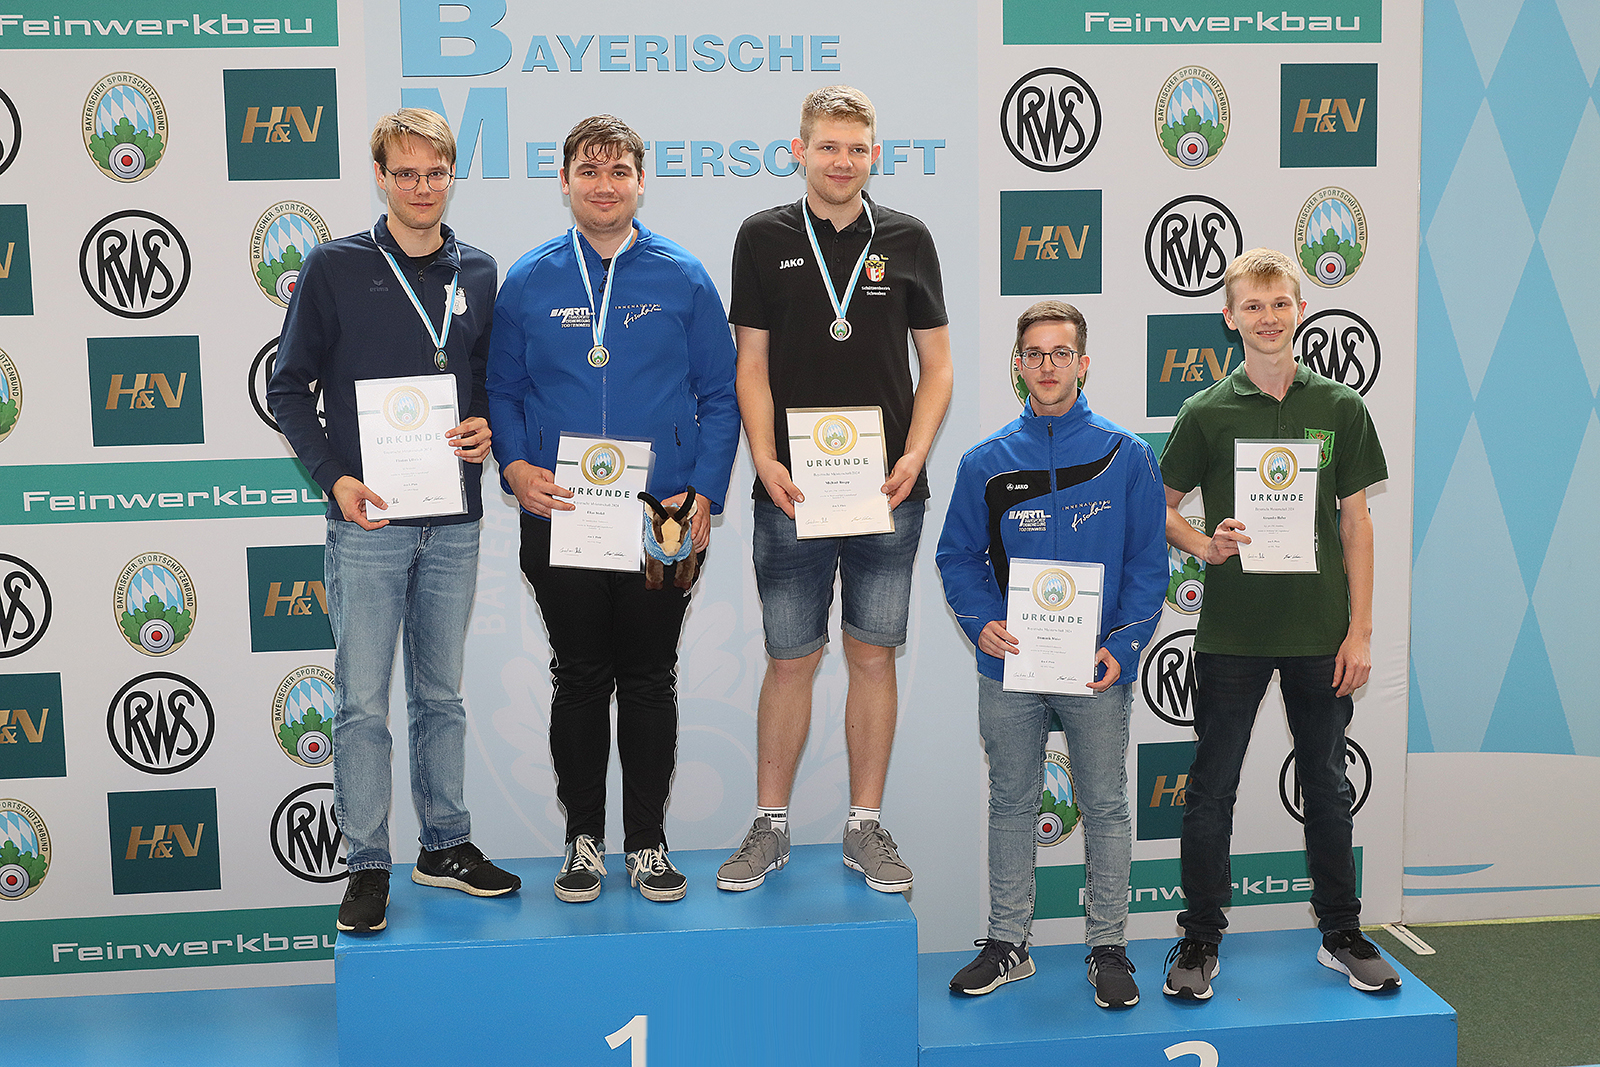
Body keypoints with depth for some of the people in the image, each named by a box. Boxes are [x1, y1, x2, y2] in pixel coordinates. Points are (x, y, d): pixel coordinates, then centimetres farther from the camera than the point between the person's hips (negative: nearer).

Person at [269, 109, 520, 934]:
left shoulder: (478, 273, 8)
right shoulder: (334, 268, -2)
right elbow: (288, 387, 0)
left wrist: (488, 427, -3)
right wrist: (335, 477, -11)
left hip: (454, 522, 3)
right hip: (367, 520, -3)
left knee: (441, 694, 14)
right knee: (362, 702, 1)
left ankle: (447, 844, 25)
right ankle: (367, 866, 11)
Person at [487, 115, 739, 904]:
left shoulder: (683, 279, 2)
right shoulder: (528, 282, 4)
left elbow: (719, 394, 3)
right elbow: (501, 391, 8)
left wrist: (705, 492, -7)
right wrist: (515, 467, -9)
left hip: (663, 520, 0)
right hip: (558, 520, 0)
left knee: (651, 681, 8)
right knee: (579, 681, 8)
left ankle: (647, 841, 20)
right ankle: (584, 840, 21)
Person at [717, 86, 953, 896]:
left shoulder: (906, 239, 6)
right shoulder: (765, 238, 3)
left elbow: (936, 363, 7)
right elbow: (752, 364, 2)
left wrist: (915, 454, -8)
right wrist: (765, 461, -12)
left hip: (888, 492, 1)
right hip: (792, 489, -1)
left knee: (873, 655, 7)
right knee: (791, 659, 5)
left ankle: (865, 827, 19)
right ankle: (770, 826, 19)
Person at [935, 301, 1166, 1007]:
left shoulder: (1126, 456, 0)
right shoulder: (987, 461, 4)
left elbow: (1148, 561, 0)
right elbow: (958, 557, 7)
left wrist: (1123, 644, -12)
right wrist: (982, 622, -10)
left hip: (1097, 669, -1)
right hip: (1009, 669, 2)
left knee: (1106, 809, 7)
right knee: (1011, 806, 11)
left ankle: (1109, 948, 20)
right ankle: (1007, 943, 24)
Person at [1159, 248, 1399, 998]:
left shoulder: (1340, 408, 2)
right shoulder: (1206, 414, -1)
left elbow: (1355, 523, 4)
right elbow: (1161, 507, 8)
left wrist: (1360, 631, 0)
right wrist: (1204, 545, -14)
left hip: (1320, 633, 1)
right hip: (1231, 632, -1)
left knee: (1326, 785, 12)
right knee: (1212, 789, 5)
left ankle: (1341, 934, 26)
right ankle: (1200, 940, 18)